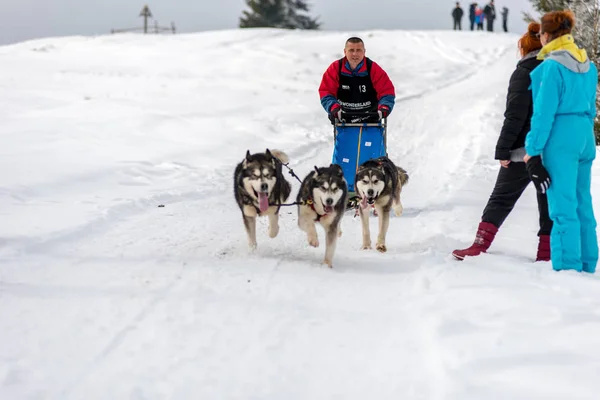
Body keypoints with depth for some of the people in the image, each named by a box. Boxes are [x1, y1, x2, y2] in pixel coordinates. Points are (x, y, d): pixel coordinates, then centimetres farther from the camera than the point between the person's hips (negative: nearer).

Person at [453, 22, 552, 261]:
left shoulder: (524, 73, -7)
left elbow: (515, 116, -13)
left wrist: (503, 150, -11)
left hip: (525, 150, -4)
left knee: (501, 199, 1)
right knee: (549, 201, 8)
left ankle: (479, 248, -4)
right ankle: (546, 253, 5)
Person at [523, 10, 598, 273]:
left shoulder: (552, 67, -12)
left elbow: (544, 112, -14)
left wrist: (532, 150, -11)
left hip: (560, 139, -8)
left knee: (563, 207, -7)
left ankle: (568, 268, -7)